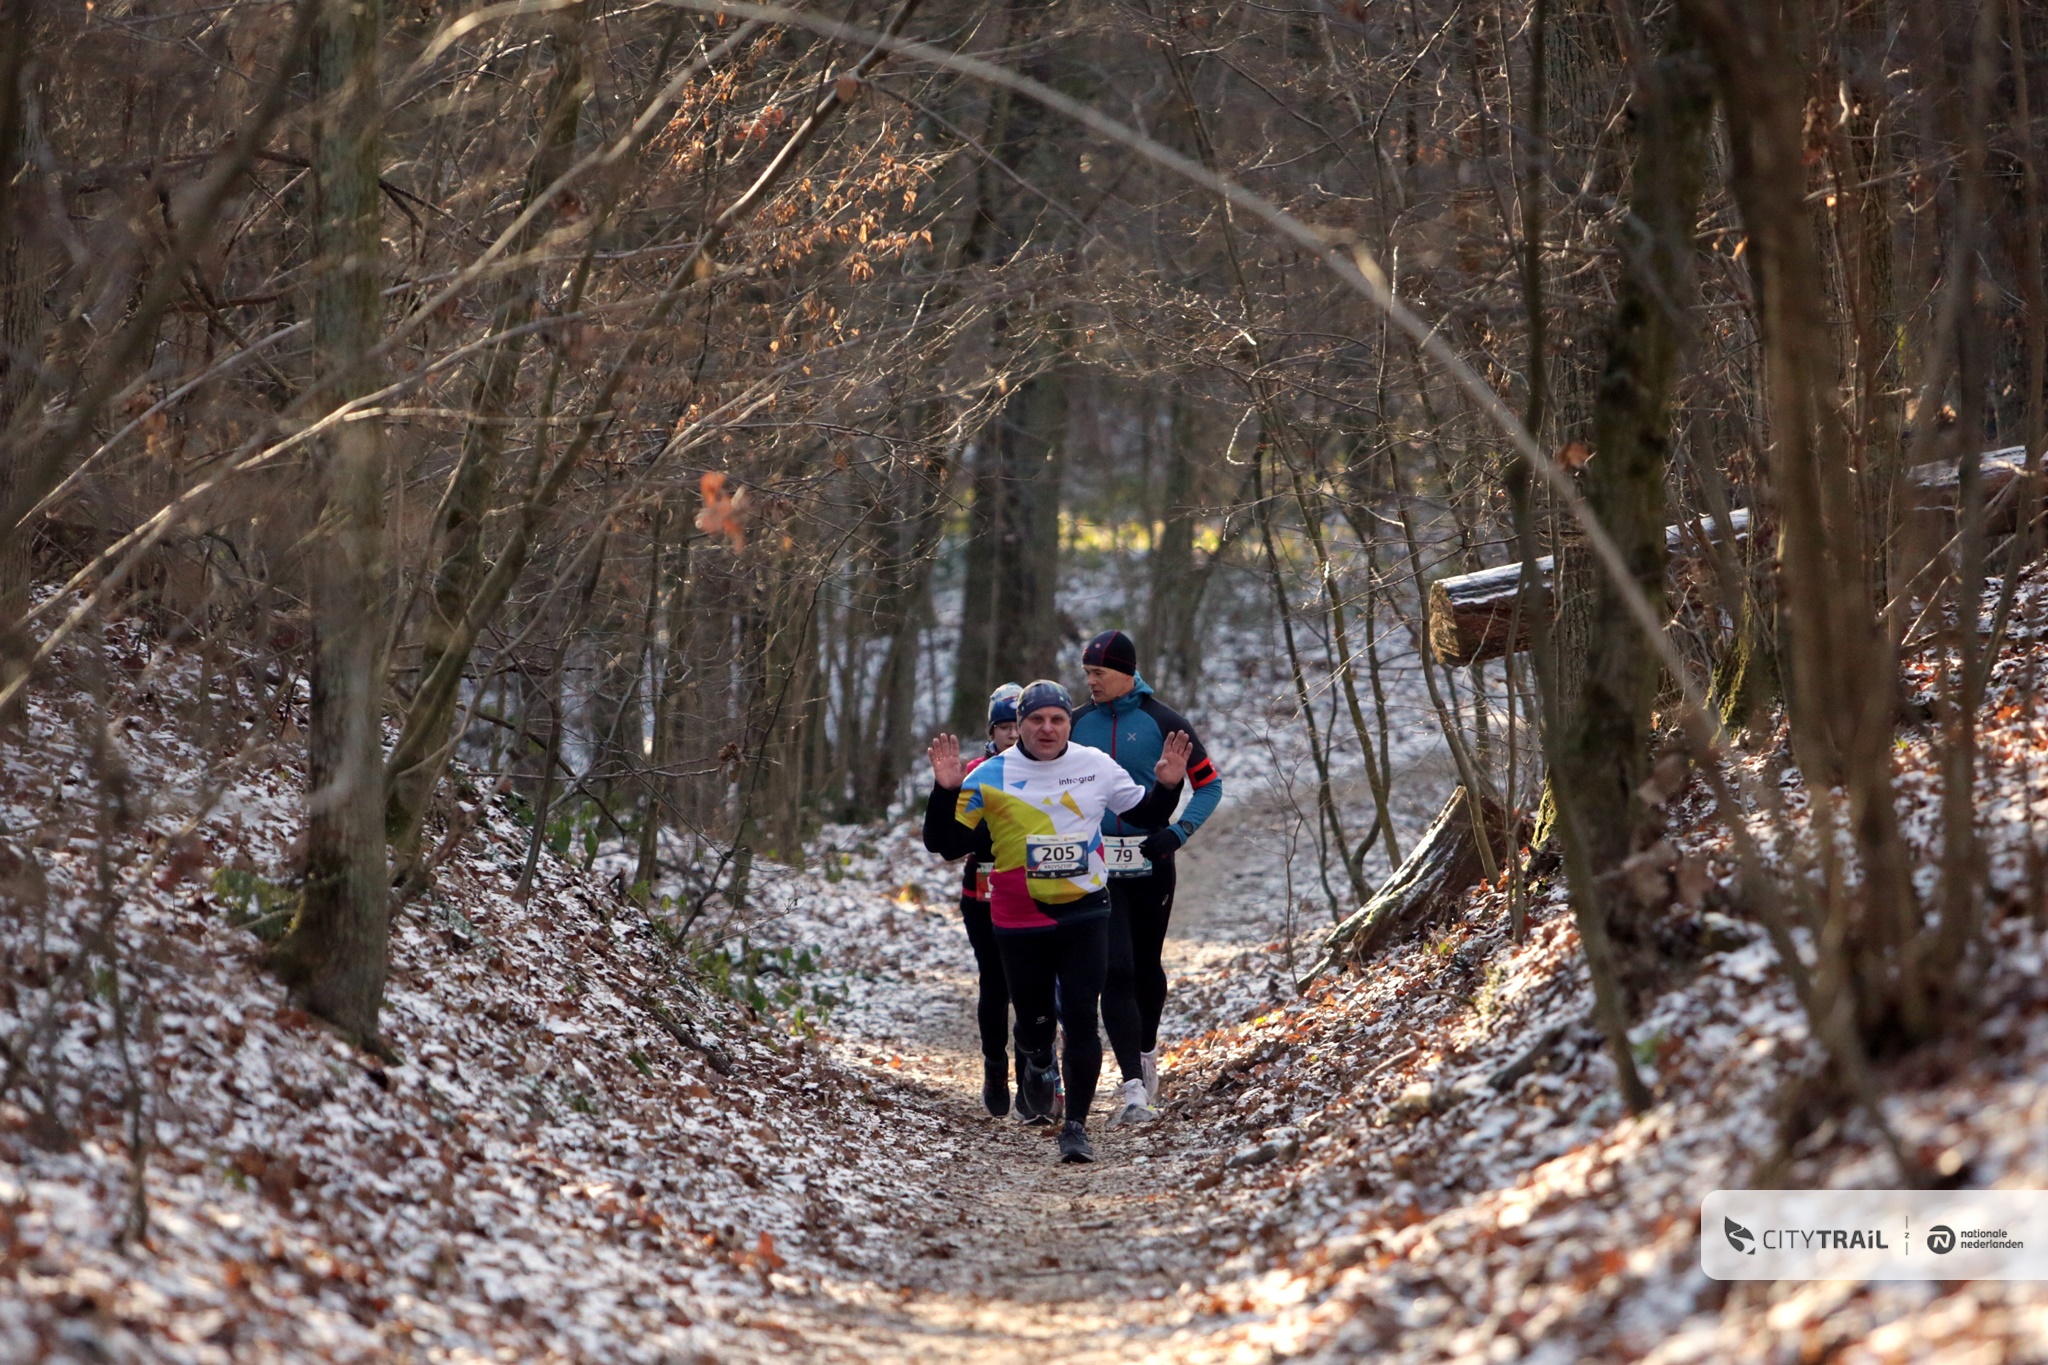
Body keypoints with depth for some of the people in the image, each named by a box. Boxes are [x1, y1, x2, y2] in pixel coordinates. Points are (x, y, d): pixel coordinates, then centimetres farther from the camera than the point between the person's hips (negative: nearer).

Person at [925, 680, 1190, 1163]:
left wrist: (1168, 785, -4)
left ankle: (1077, 1125, -2)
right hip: (1019, 921, 0)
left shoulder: (1096, 766, 1)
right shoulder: (991, 775, -6)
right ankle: (1036, 1064, 48)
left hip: (1085, 914, 0)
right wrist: (946, 791, -20)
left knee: (1081, 1020, -9)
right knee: (1034, 1020, 11)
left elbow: (1146, 814, 15)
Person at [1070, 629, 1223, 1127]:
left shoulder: (1162, 723, -4)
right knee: (1115, 972, -12)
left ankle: (1147, 1052, 40)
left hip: (1150, 863, 0)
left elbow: (1209, 785, 1)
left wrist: (1177, 832, -12)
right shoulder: (1077, 724, 4)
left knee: (1147, 965, 14)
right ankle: (1134, 1087, -18)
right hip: (1095, 865, 0)